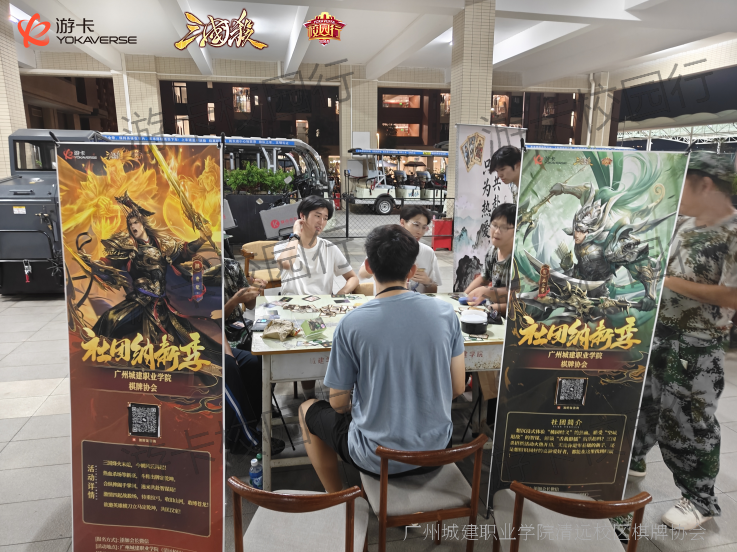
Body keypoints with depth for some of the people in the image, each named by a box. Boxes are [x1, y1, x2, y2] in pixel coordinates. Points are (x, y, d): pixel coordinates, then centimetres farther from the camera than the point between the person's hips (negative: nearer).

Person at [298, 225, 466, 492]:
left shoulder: (351, 324, -20)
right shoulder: (446, 313, -10)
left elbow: (339, 403, -10)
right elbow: (456, 389, -1)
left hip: (378, 458, -4)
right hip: (436, 450, 5)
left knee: (308, 410, 23)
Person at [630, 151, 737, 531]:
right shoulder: (685, 223, 6)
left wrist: (671, 282, -23)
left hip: (696, 347, -8)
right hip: (659, 332, 8)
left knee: (686, 420, 4)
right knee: (640, 398, 20)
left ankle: (701, 499, 24)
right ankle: (631, 459, 42)